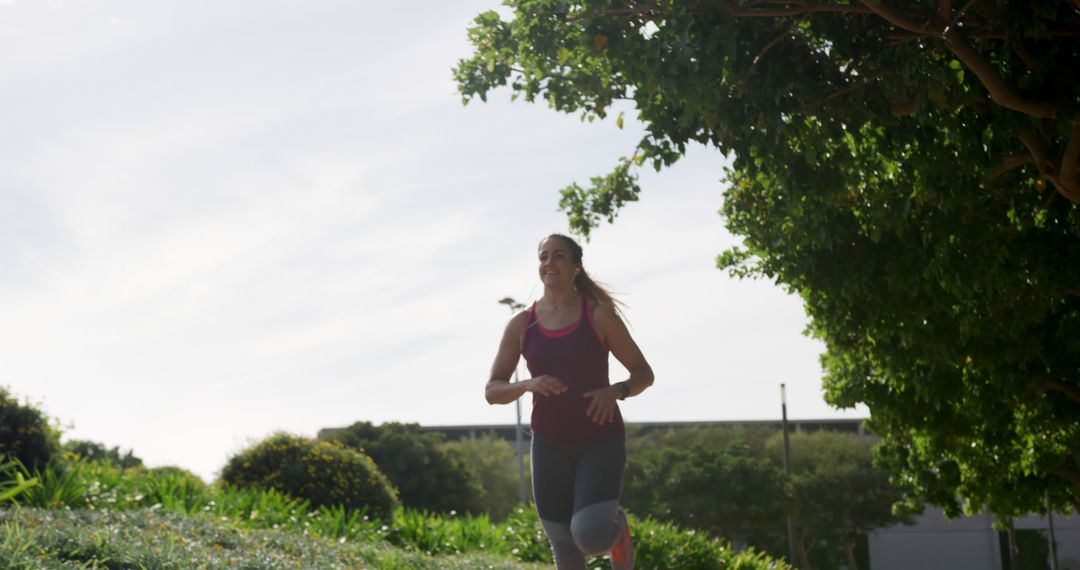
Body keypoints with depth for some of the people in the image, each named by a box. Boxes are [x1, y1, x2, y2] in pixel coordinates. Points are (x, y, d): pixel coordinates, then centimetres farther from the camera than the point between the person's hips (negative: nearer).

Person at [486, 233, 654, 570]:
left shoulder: (599, 316, -5)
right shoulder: (521, 325, 1)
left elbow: (643, 373, 1)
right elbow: (492, 391, 2)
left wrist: (615, 391, -20)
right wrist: (528, 385, -18)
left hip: (602, 441, -3)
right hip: (550, 446, 3)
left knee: (591, 536, -21)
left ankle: (618, 528, 16)